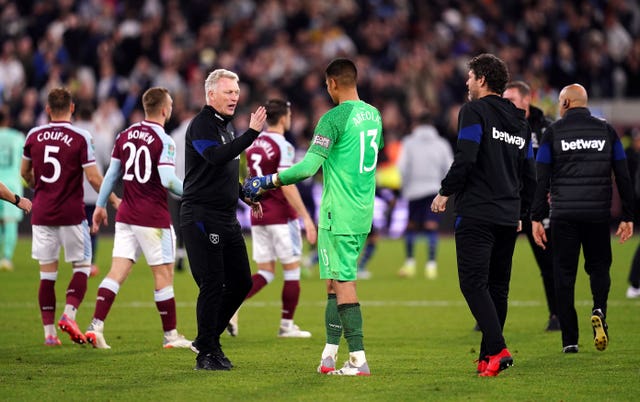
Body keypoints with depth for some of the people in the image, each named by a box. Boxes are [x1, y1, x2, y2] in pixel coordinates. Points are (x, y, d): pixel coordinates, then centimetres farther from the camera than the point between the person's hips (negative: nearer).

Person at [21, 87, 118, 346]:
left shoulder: (34, 136, 3)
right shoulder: (80, 138, -8)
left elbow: (25, 172, 17)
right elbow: (94, 178, -9)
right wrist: (114, 200, 6)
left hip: (42, 214, 3)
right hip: (71, 215, -3)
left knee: (47, 272, 7)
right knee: (82, 266, 9)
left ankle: (49, 332, 5)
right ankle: (69, 315, -12)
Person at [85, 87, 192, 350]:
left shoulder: (125, 136, 8)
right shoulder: (164, 141, -12)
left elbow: (112, 174, 12)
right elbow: (168, 180, -21)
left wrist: (100, 205, 20)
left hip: (126, 217, 6)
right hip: (154, 219, -6)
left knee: (117, 272, 2)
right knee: (164, 274, 4)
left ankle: (96, 326, -10)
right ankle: (170, 335, 11)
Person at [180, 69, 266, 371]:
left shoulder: (226, 126, 18)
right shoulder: (201, 125, -11)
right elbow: (216, 157, -31)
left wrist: (247, 197, 21)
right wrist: (251, 133, -33)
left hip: (227, 218, 9)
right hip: (201, 218, -9)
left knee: (241, 282, 9)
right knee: (212, 285, -8)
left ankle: (208, 339, 22)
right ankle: (206, 354, 0)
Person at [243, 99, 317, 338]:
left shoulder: (253, 144, 10)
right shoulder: (282, 146, -13)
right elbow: (287, 186, -20)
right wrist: (306, 217, -19)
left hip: (258, 217, 7)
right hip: (281, 217, -7)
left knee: (265, 273, 8)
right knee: (292, 271, 6)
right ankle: (287, 325, 9)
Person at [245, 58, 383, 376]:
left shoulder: (334, 118, -14)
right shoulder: (373, 115, 10)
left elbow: (309, 166, -20)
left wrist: (268, 182, -10)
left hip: (338, 213, -8)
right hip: (363, 212, 8)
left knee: (343, 282, -6)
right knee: (336, 281, 14)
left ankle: (358, 359, -9)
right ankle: (329, 353, 14)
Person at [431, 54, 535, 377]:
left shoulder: (474, 111, -5)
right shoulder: (519, 122, 17)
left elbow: (465, 158, -16)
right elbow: (529, 176, 19)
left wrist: (445, 192, -4)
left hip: (476, 213, -7)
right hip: (508, 217, 7)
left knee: (473, 283, -9)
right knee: (497, 286, 10)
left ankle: (496, 350, -22)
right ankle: (488, 357, 11)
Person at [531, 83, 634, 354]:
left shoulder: (553, 133, 2)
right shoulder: (606, 131, 7)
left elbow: (542, 179, -2)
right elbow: (623, 176, 7)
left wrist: (536, 218, 1)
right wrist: (628, 217, 11)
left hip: (563, 216, -1)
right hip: (598, 214, 1)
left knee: (564, 274, 4)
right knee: (599, 266, 16)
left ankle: (570, 340, 0)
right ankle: (599, 311, -13)